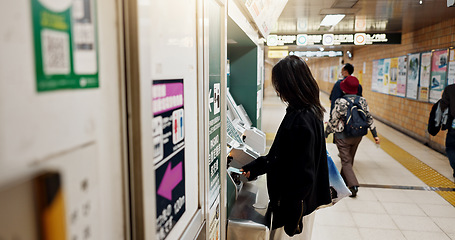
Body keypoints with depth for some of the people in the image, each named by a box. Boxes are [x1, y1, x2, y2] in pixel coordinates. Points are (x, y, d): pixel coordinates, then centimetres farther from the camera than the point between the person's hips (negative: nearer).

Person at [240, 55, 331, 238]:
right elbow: (280, 155, 13)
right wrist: (253, 168, 14)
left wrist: (290, 222, -19)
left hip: (293, 202, -9)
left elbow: (302, 174, -25)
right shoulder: (310, 112, 6)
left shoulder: (301, 121, -26)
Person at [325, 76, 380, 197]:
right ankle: (344, 180, 38)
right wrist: (375, 134, 8)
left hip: (343, 136, -5)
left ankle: (353, 185, -11)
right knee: (350, 159, 21)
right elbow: (369, 118, 2)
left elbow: (333, 120, -13)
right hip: (358, 136, 5)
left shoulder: (340, 102, -17)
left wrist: (326, 134, -1)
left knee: (346, 161, 3)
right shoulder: (362, 100, -2)